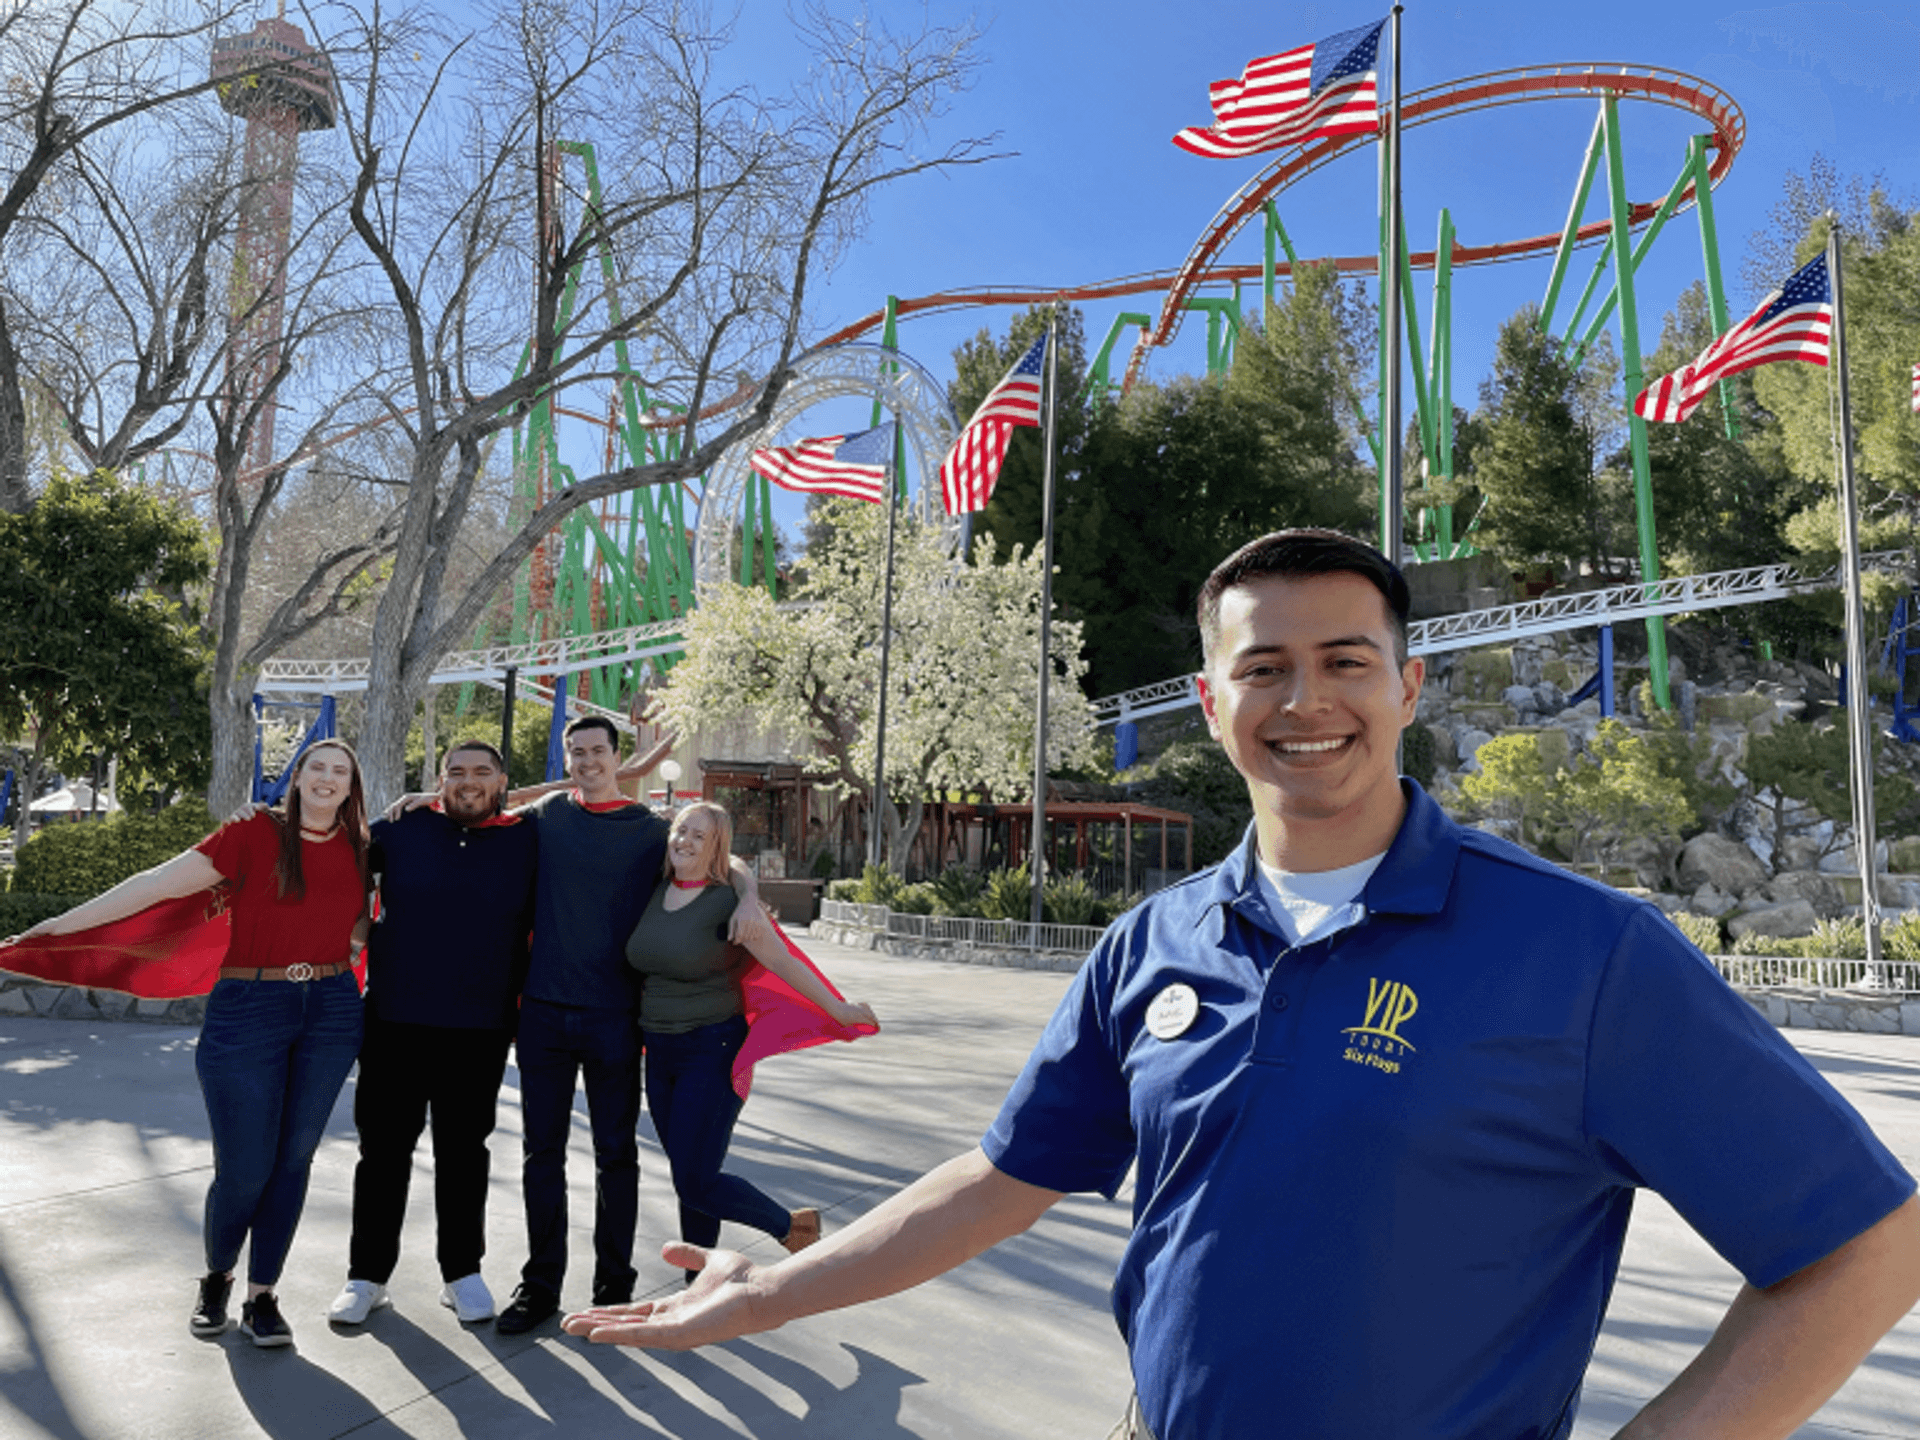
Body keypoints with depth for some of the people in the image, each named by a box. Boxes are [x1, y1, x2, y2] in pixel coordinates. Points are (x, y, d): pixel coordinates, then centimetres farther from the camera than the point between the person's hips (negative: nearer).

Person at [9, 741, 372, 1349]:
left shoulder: (358, 850, 5)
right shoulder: (254, 835, -5)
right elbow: (155, 884, -5)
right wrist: (57, 926, -5)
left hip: (331, 1013, 3)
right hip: (248, 1009, -3)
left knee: (292, 1161, 7)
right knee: (243, 1171, 0)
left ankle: (261, 1297, 23)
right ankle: (216, 1278, 30)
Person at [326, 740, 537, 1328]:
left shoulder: (526, 843, 1)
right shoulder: (401, 831, 2)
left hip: (480, 1031, 0)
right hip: (395, 1022, 0)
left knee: (464, 1153, 12)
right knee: (384, 1151, 9)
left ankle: (462, 1273, 26)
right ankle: (368, 1275, 24)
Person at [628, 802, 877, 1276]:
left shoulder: (725, 902, -13)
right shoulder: (653, 896, 5)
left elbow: (782, 961, -14)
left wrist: (836, 1008, -16)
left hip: (712, 1051, -6)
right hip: (660, 1054, 6)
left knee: (696, 1181, -7)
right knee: (687, 1177, 12)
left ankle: (794, 1225, 15)